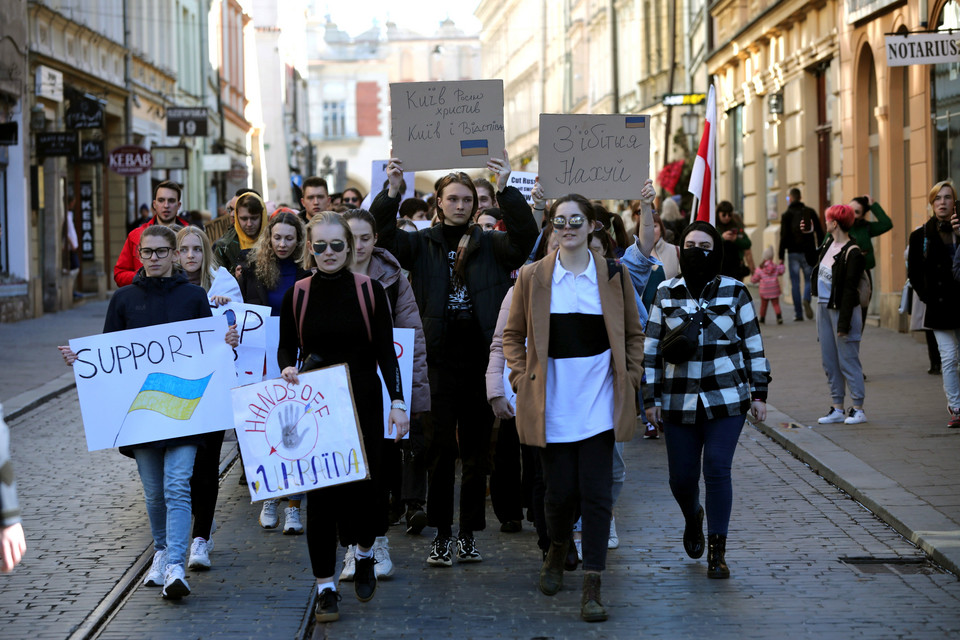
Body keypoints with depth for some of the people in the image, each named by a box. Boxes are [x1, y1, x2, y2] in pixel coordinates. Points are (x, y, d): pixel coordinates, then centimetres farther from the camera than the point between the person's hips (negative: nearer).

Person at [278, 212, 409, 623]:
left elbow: (385, 352, -1)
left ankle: (365, 554, 33)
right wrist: (287, 368, -14)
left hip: (363, 404, -1)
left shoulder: (369, 291, -2)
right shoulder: (297, 295, 1)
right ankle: (325, 587, 6)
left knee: (362, 486, 1)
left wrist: (397, 400, -9)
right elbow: (286, 347, 8)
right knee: (320, 494, -2)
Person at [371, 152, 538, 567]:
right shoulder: (422, 244, 8)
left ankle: (470, 533, 16)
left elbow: (525, 235, -10)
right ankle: (441, 534, 8)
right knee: (441, 446, 0)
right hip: (438, 358, -1)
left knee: (476, 448, 7)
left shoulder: (490, 245, 7)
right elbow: (381, 234, -7)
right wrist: (392, 193, -23)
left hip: (480, 358, 1)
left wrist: (505, 190, -24)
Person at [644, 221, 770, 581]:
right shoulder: (666, 295, 4)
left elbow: (753, 345, 5)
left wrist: (759, 393, 2)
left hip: (726, 399, -1)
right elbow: (651, 349, 8)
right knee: (682, 477, 4)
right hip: (679, 402, 2)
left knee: (717, 470, -11)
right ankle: (693, 518, 39)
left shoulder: (734, 292, 1)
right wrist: (651, 398, 5)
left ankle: (717, 552, -2)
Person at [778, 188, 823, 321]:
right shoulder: (811, 212, 7)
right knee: (809, 279, 11)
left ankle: (798, 313, 0)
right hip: (808, 253, 2)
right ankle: (806, 300, -19)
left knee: (795, 283, 3)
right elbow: (819, 233, 7)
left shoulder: (787, 214, -2)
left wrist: (781, 256, -4)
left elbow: (784, 236, -7)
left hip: (793, 252, -2)